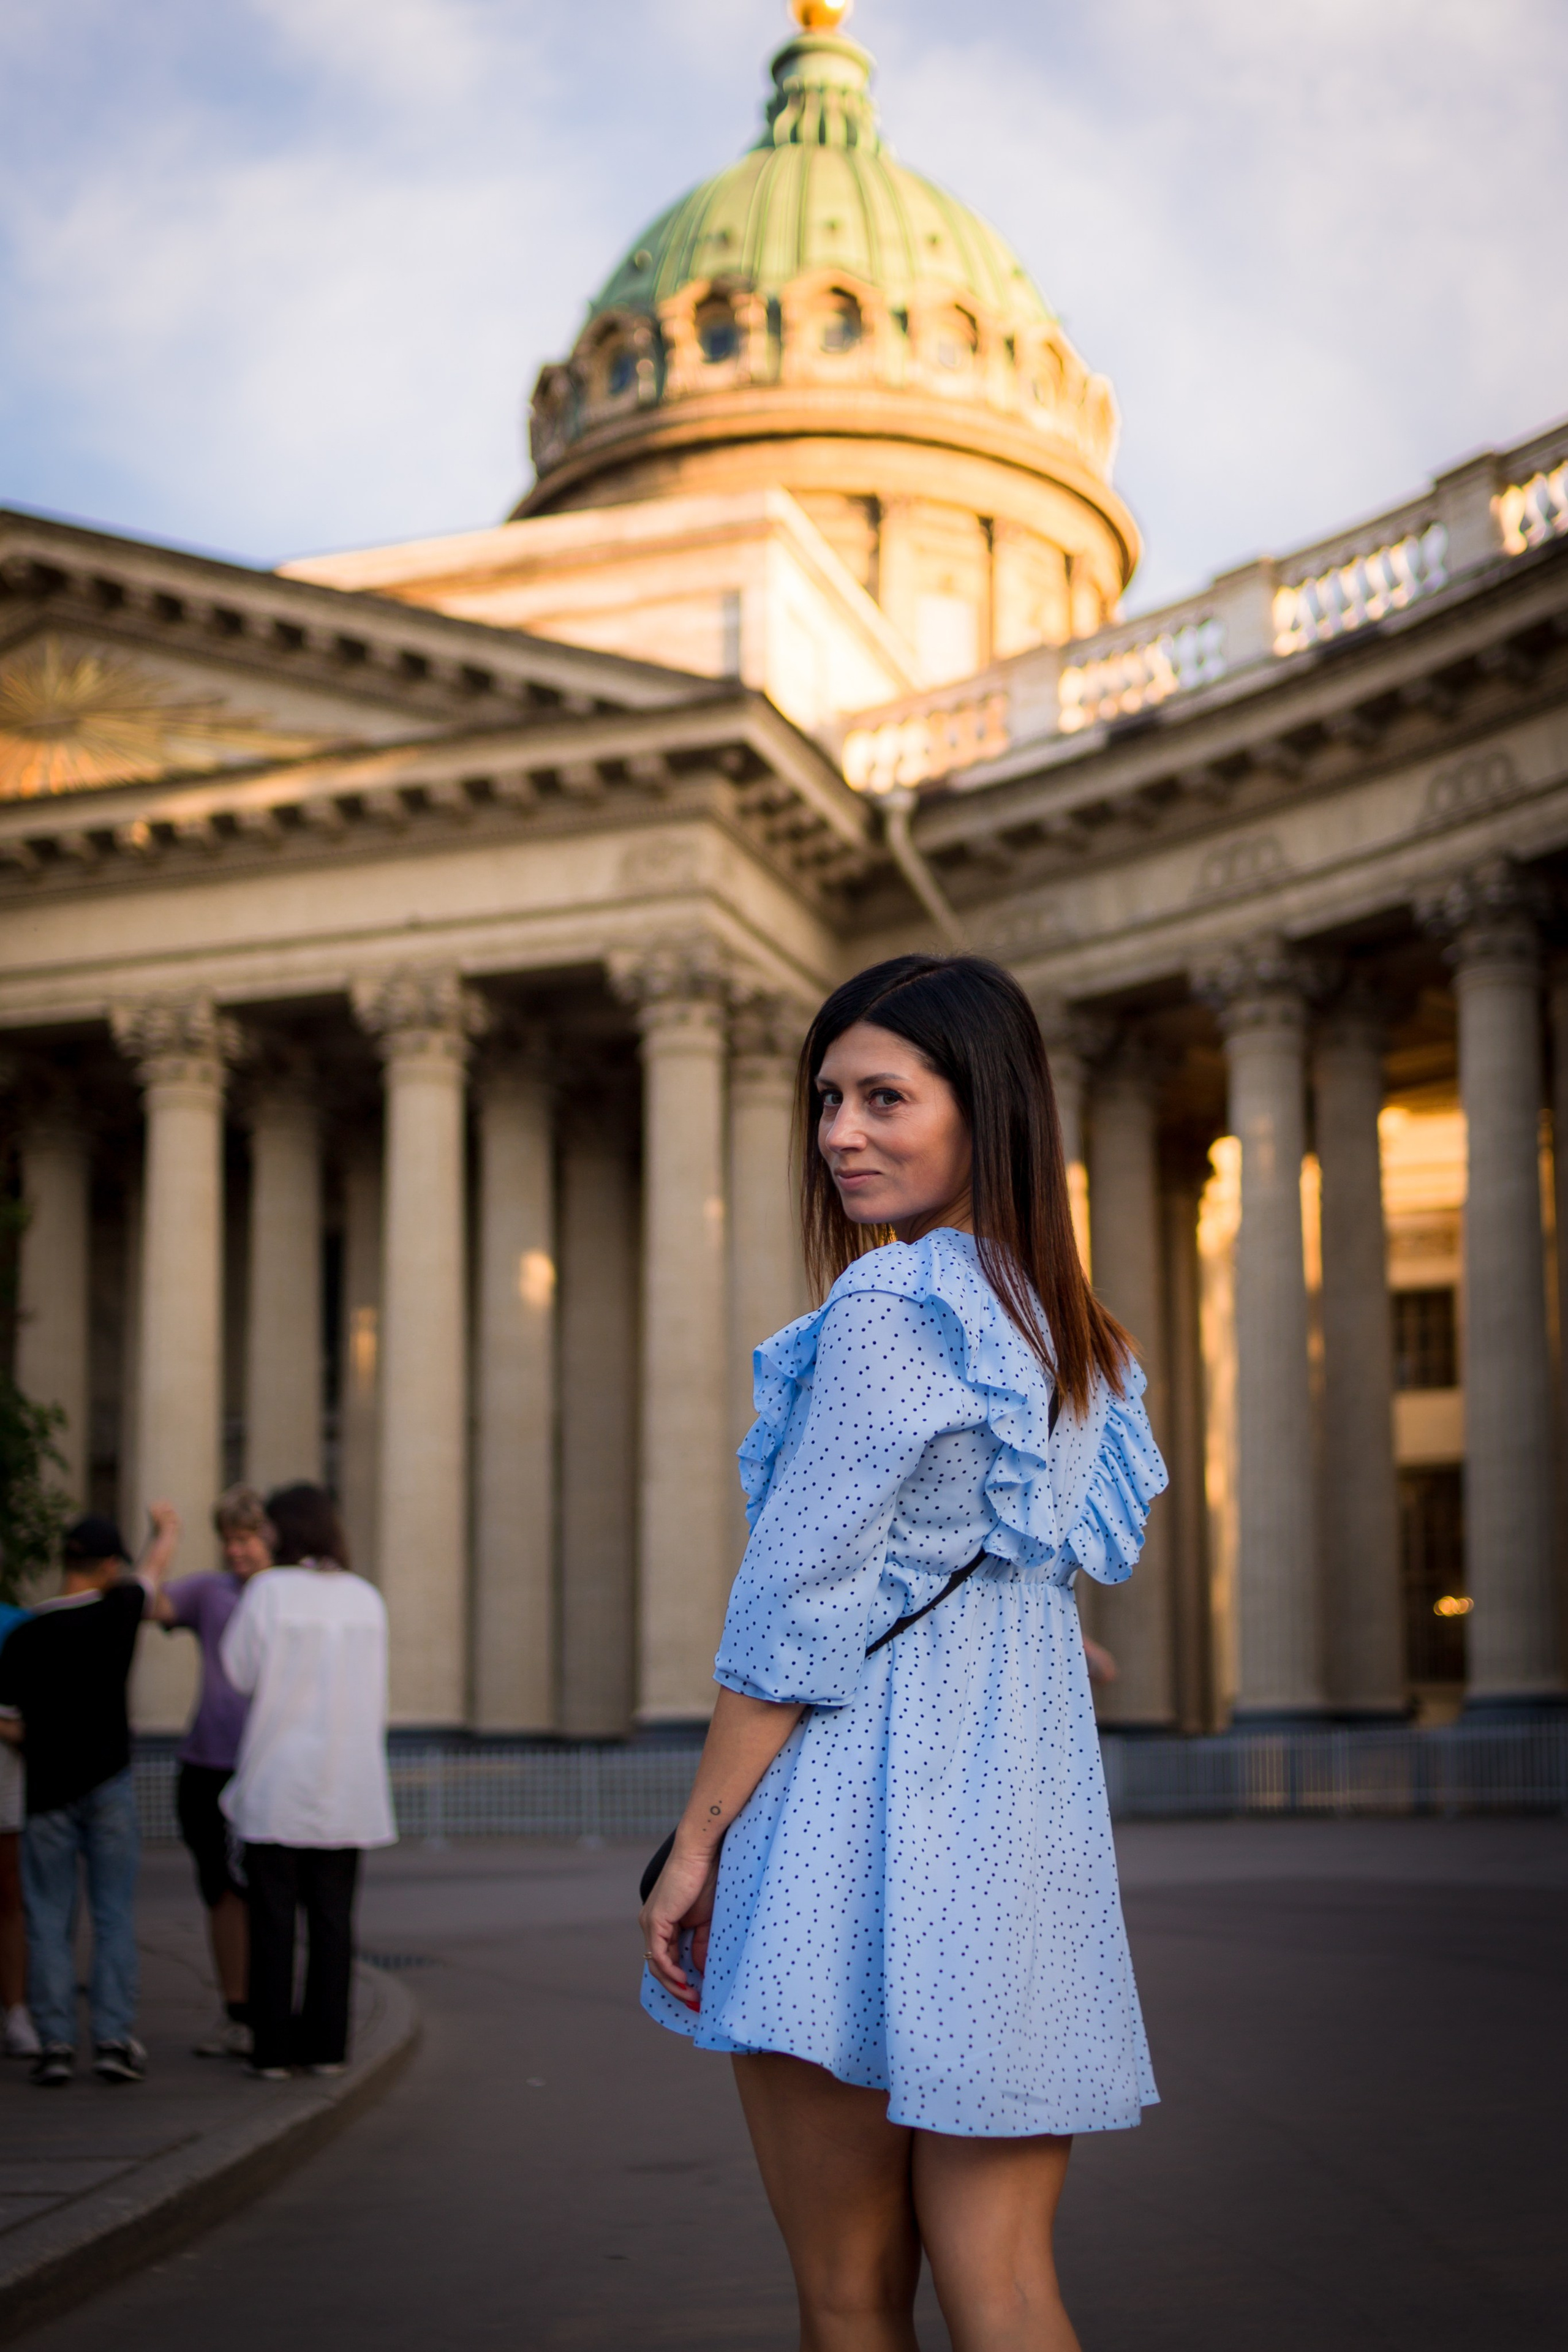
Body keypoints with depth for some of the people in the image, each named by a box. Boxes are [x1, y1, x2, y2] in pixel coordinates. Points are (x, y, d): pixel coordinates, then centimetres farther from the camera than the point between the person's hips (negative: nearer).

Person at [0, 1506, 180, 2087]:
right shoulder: (118, 1611, -7)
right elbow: (157, 1562, 12)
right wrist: (165, 1525, 32)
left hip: (48, 1789, 1)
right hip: (109, 1783, 0)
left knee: (48, 1918, 6)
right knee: (114, 1913, 4)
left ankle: (56, 2043, 3)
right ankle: (114, 2038, 0)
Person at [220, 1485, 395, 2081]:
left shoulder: (270, 1590, -8)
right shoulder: (366, 1598, 4)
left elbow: (238, 1670, 0)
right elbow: (372, 1695, 10)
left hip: (278, 1779, -3)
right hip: (347, 1784, 3)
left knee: (274, 1915, 2)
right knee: (333, 1916, 8)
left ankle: (272, 2048, 3)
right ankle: (327, 2044, 9)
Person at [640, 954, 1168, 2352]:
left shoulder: (892, 1310, -10)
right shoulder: (1073, 1333, 14)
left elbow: (798, 1606, -12)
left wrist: (698, 1838, -7)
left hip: (864, 1816, -7)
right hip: (1030, 1826, 7)